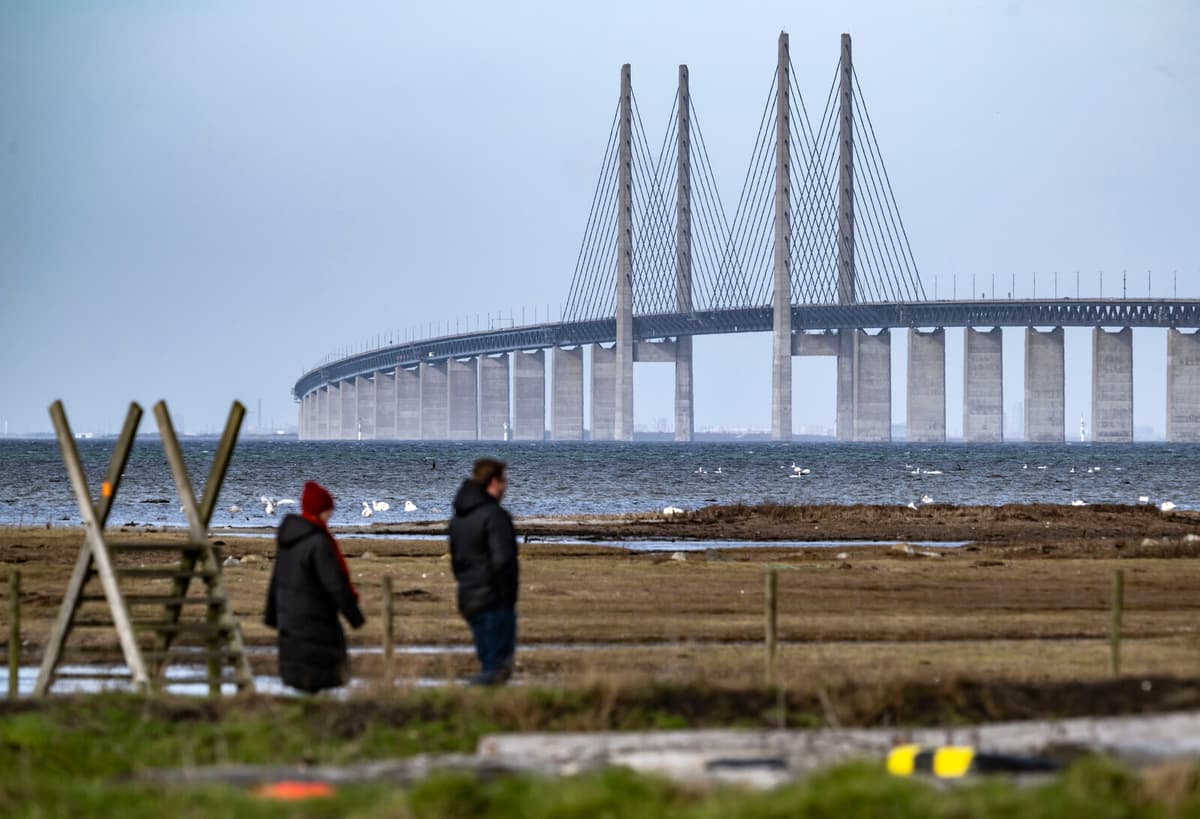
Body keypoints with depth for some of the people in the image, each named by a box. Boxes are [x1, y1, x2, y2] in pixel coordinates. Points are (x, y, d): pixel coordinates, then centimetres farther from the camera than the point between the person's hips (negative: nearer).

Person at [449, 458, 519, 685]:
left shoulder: (458, 517, 13)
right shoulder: (495, 515, -15)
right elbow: (502, 561, -22)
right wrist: (508, 600, -15)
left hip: (468, 601, 9)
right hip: (495, 601, -9)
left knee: (489, 665, 16)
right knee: (497, 669, -6)